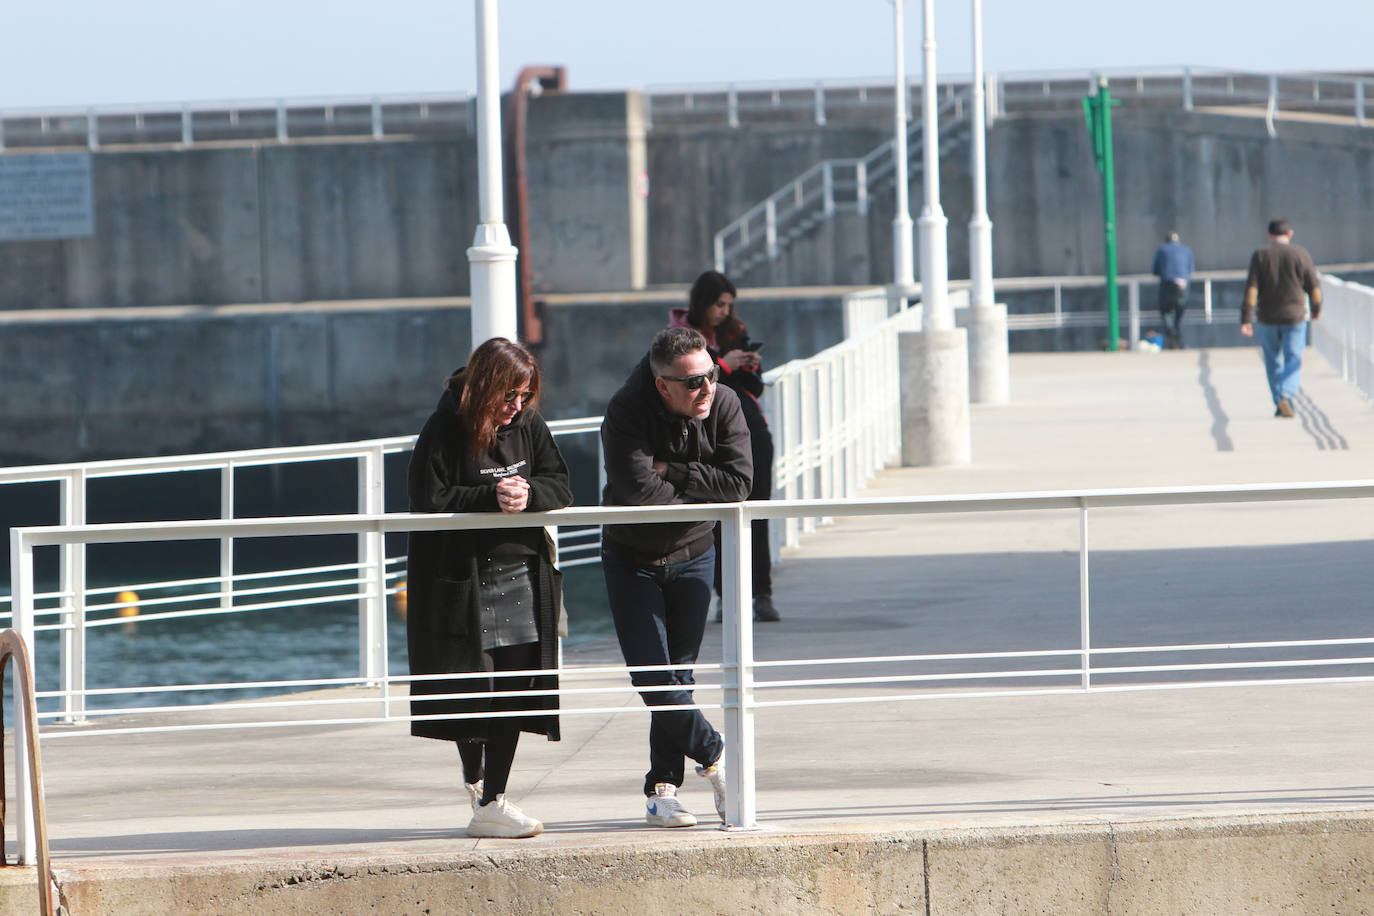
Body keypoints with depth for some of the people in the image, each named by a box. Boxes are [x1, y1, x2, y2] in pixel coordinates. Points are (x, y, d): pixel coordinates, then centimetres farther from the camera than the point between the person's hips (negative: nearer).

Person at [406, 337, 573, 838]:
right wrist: (491, 498, -21)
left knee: (513, 690, 0)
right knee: (471, 689, 1)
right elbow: (429, 501, -14)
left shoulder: (528, 426, 5)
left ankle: (492, 801, 7)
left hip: (522, 577, 4)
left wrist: (528, 493, -16)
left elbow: (560, 487, 6)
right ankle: (474, 778, 23)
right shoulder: (443, 433, -10)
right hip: (465, 583, -4)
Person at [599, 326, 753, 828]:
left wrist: (672, 474, -22)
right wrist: (699, 489, -17)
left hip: (692, 556, 3)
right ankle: (715, 754, 8)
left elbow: (739, 481, -19)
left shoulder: (723, 405, -11)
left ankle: (662, 790, 9)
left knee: (677, 675, 3)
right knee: (652, 677, -11)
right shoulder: (626, 412, -23)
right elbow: (639, 491, -31)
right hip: (631, 558, -3)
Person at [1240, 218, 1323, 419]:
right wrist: (1316, 308, 19)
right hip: (1294, 318, -1)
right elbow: (1313, 286, 1)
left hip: (1267, 319, 1)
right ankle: (1287, 396, -23)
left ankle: (1279, 403, 19)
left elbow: (1251, 289, -10)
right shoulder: (1301, 254, -3)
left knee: (1273, 363, 15)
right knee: (1293, 362, 1)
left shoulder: (1260, 255, -2)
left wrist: (1246, 319, -11)